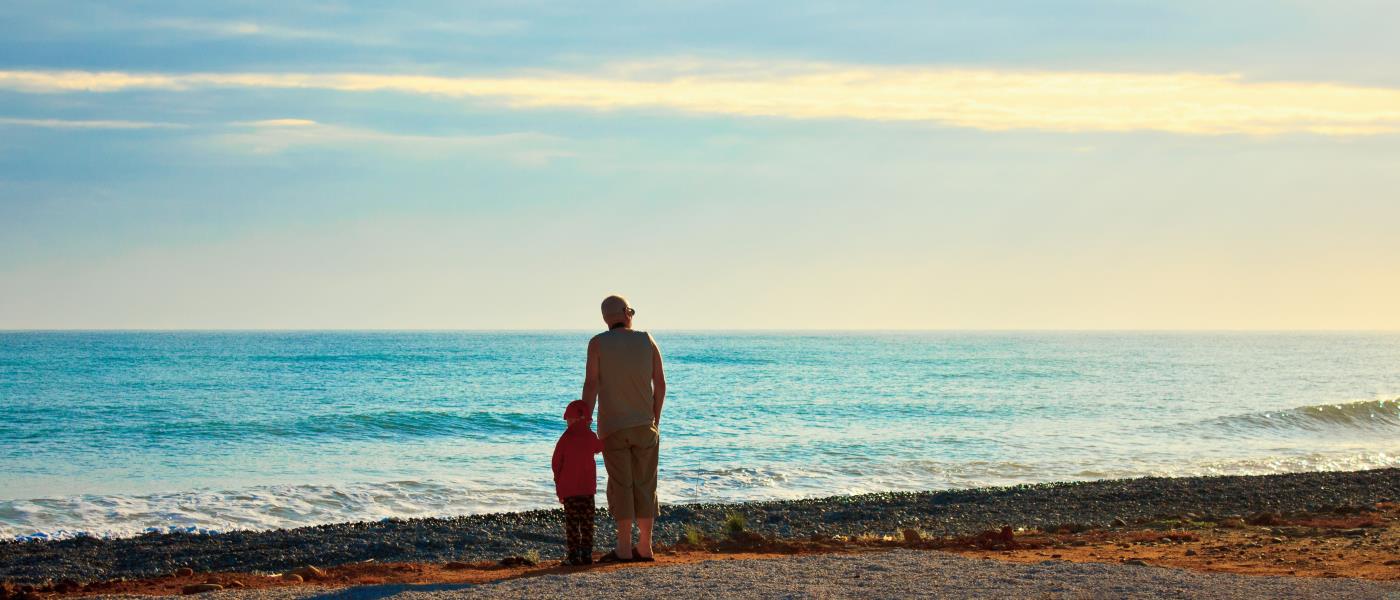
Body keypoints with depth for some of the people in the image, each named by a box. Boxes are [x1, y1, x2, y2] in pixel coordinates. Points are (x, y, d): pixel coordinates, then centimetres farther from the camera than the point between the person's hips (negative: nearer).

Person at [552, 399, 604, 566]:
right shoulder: (591, 437, 2)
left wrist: (559, 489, 8)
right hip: (588, 488, 3)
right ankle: (587, 553, 5)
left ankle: (574, 555, -5)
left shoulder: (565, 440, -4)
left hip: (569, 489, -2)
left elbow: (557, 465, 0)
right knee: (587, 522, 7)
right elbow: (599, 448, 26)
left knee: (572, 522, -1)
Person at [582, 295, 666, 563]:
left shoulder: (598, 343, -5)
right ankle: (645, 548, 9)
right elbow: (660, 383, 3)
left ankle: (624, 549, -3)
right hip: (645, 426, 2)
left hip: (612, 427, -2)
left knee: (621, 485, -1)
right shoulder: (647, 340, 2)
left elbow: (591, 385, -10)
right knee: (645, 485, 7)